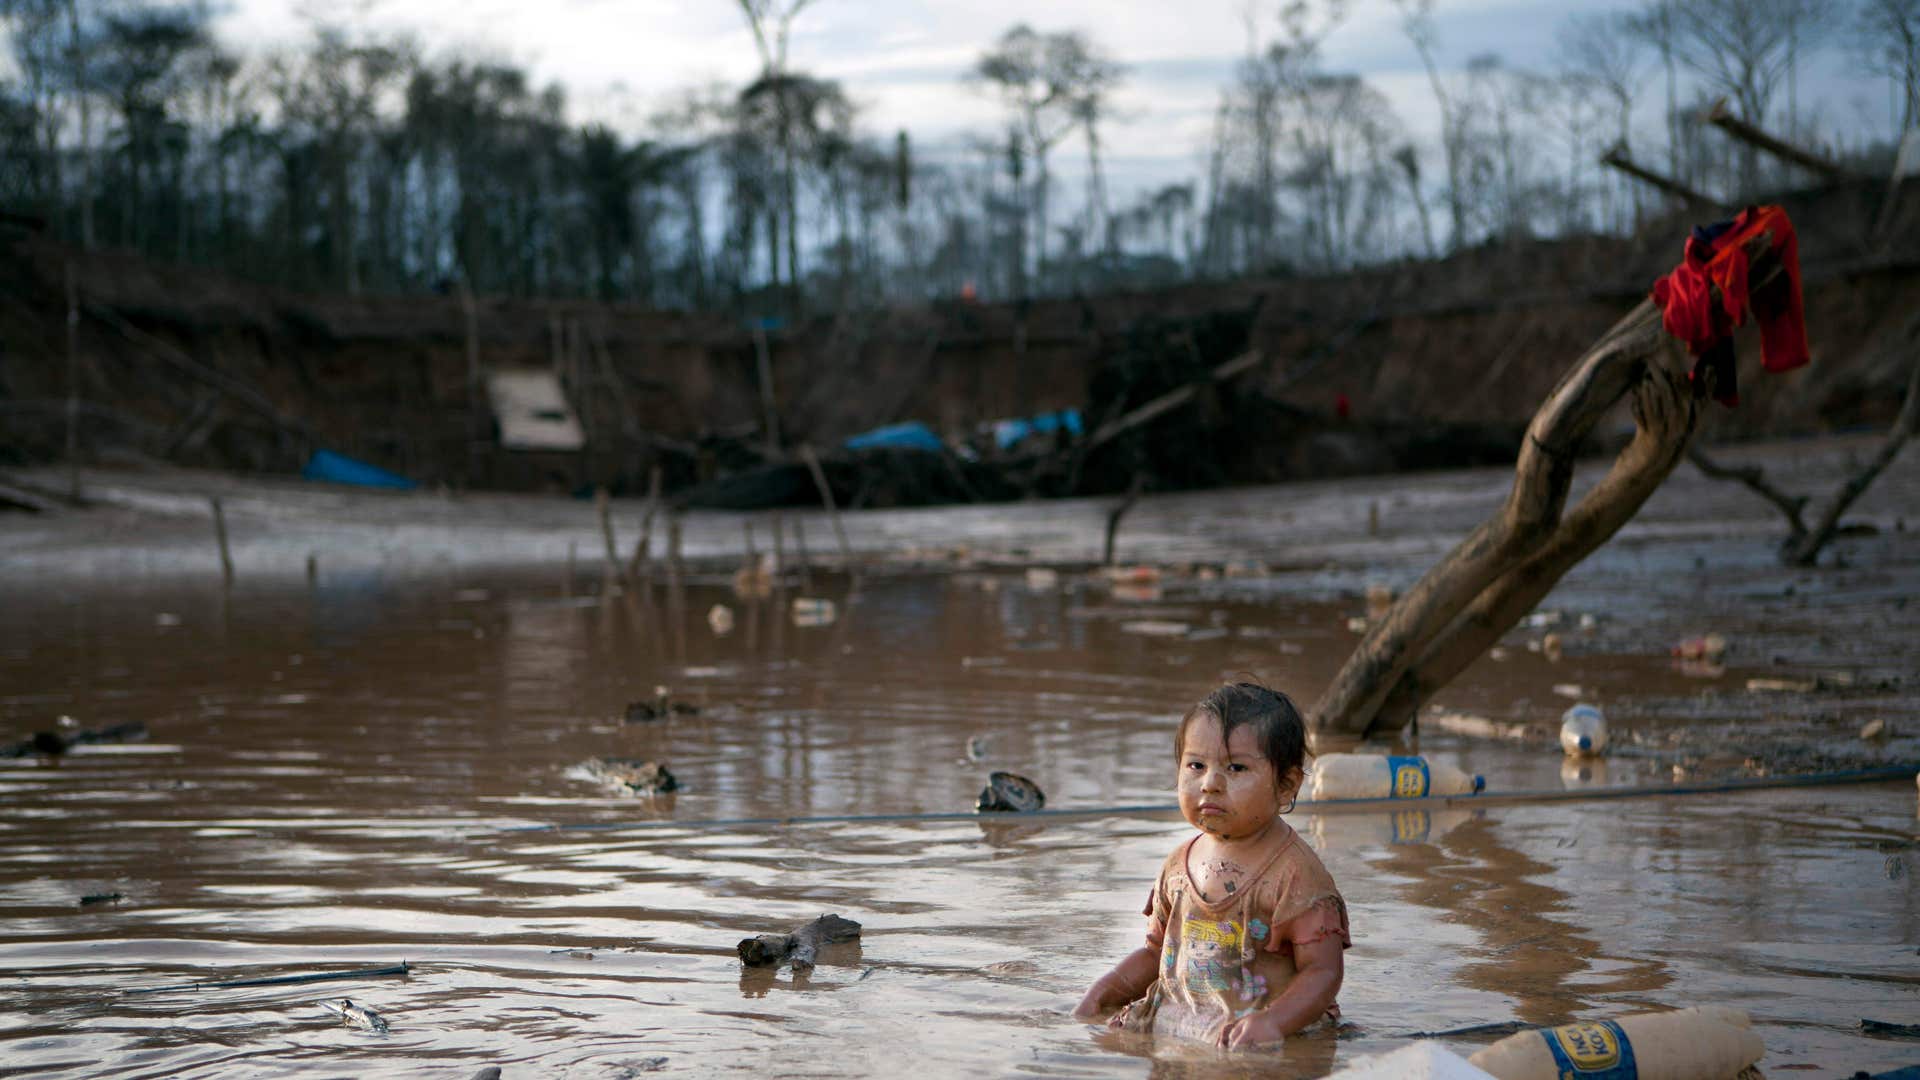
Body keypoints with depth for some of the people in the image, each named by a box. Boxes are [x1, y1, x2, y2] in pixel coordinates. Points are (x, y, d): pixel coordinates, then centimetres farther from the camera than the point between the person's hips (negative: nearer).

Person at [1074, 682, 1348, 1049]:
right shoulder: (1180, 863, 13)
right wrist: (1100, 996, 9)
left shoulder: (1295, 872, -9)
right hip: (1167, 1025, 7)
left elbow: (1323, 971, -13)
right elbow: (1156, 950, 25)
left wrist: (1273, 1021, -30)